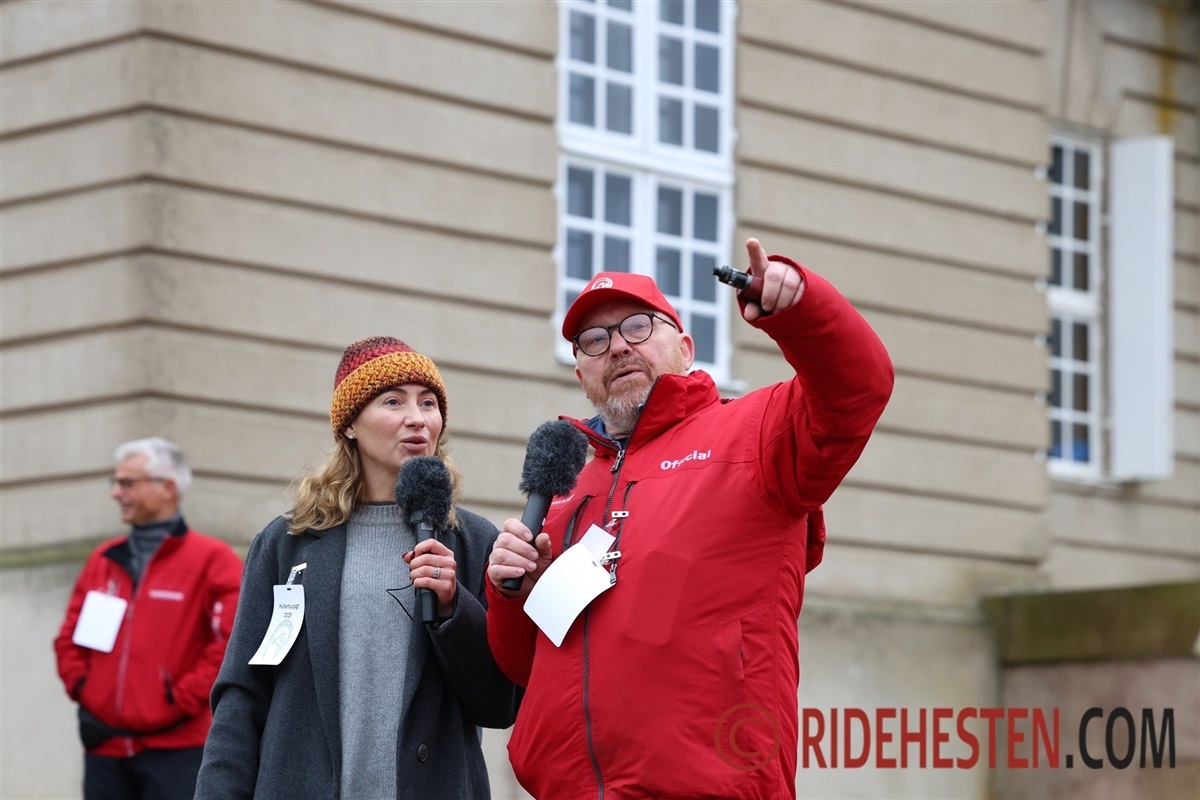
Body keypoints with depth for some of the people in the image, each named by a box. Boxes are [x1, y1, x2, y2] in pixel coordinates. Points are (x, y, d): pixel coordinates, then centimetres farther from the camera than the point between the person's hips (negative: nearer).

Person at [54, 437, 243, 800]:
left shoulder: (211, 559, -3)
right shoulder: (103, 560, 15)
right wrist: (79, 684, 5)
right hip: (105, 746, 6)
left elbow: (234, 639, -12)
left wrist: (183, 699, -13)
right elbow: (69, 636, 21)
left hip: (174, 747, -6)